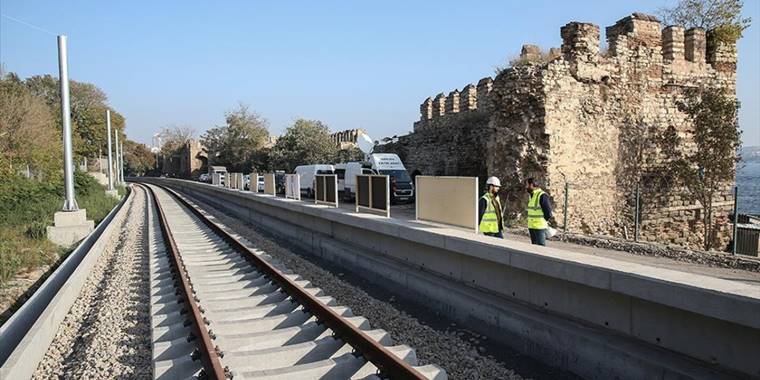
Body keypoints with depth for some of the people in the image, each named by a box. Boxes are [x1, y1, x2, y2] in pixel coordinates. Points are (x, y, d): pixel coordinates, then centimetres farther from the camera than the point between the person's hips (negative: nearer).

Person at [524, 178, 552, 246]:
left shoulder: (542, 195, -16)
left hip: (540, 227, -9)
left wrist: (545, 220, -2)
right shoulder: (531, 195, 13)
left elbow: (548, 210, -15)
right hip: (531, 226, 9)